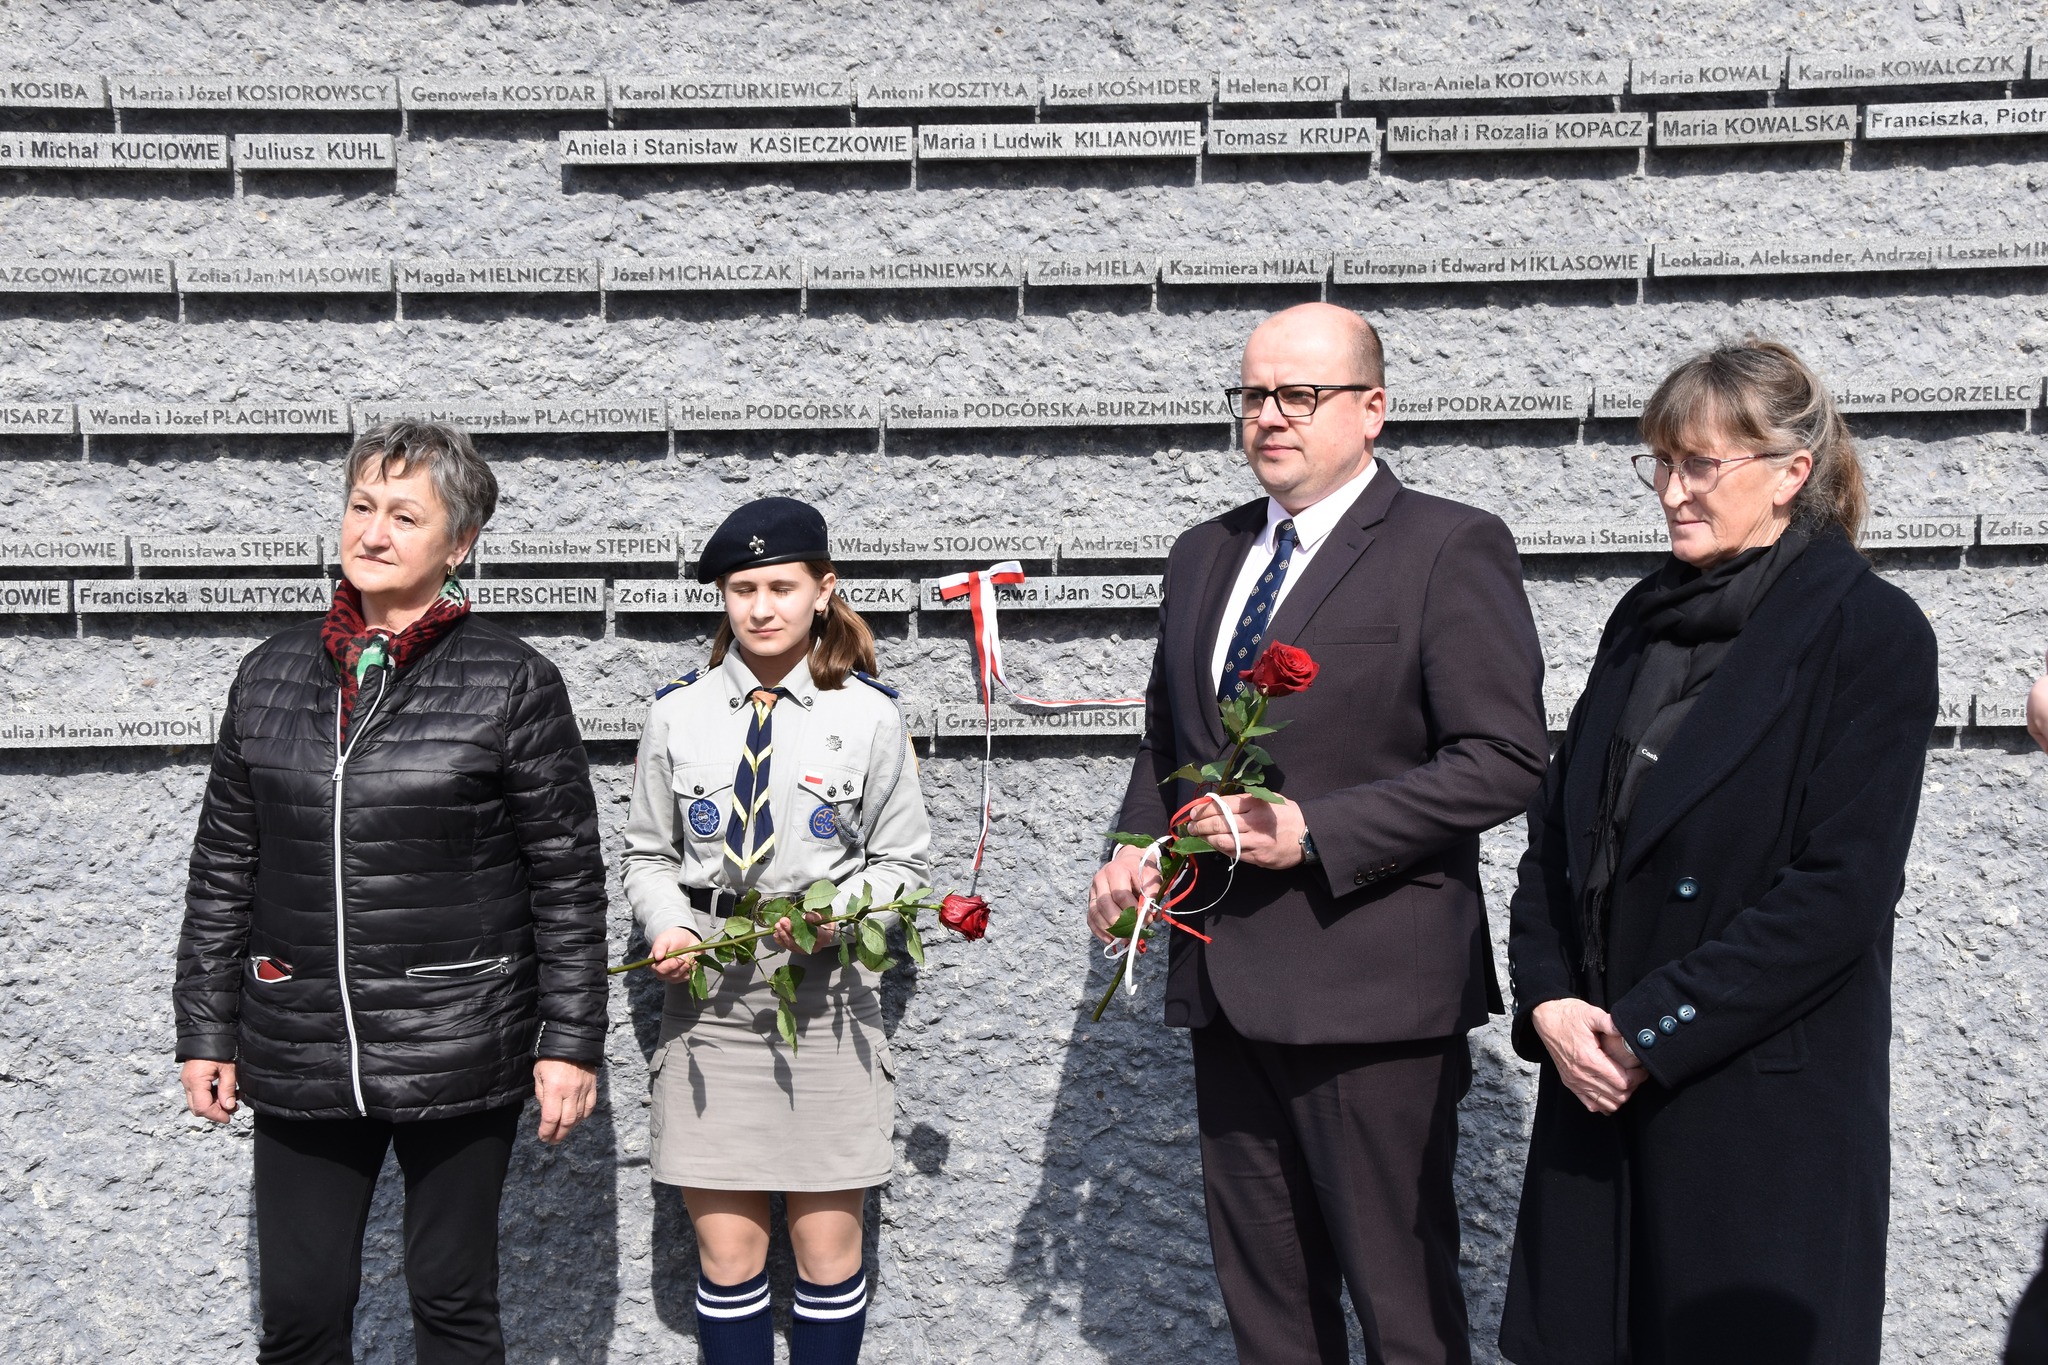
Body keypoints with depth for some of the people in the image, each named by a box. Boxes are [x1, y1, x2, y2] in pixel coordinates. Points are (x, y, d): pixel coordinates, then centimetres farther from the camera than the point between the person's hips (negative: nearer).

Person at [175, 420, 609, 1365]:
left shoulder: (513, 683, -5)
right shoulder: (273, 673, 6)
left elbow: (569, 878, -3)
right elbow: (222, 869, 11)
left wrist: (571, 1042, -6)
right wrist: (205, 1032, 9)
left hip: (458, 1058, -3)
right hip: (300, 1056, 3)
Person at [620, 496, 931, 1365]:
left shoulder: (868, 716, 0)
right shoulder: (677, 714, 4)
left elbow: (902, 862, 5)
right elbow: (648, 854, 12)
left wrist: (835, 915, -14)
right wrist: (668, 928, -7)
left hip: (827, 996, -1)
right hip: (709, 997, 1)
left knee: (828, 1246, 4)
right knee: (726, 1251, 4)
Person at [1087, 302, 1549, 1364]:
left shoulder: (1452, 549, -7)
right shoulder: (1202, 555, 15)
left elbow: (1504, 758, -14)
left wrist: (1314, 830, -20)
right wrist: (1134, 847, 4)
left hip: (1370, 987, -6)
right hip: (1226, 981, 7)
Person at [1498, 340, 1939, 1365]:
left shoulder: (1869, 632, -9)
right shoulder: (1648, 619, 10)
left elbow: (1842, 890, -16)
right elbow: (1558, 828, 12)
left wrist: (1652, 1030, -16)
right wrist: (1548, 1000, -3)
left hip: (1763, 1101, -6)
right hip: (1599, 1072, 6)